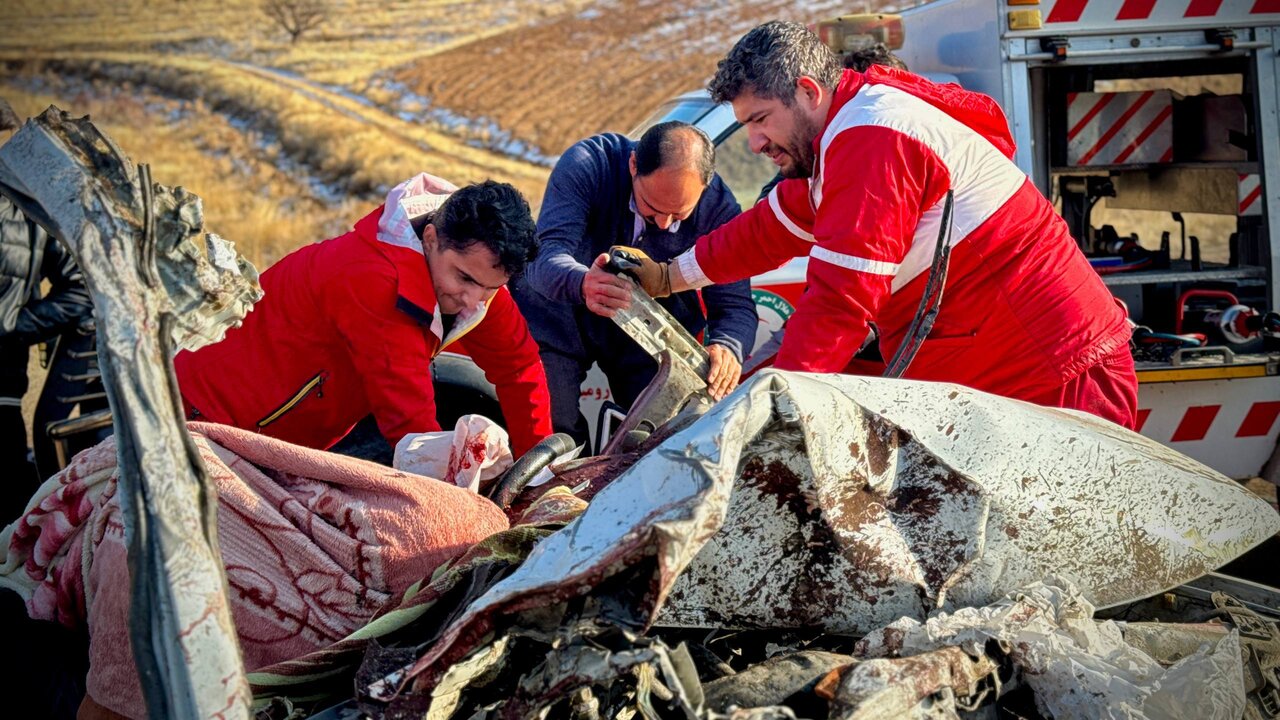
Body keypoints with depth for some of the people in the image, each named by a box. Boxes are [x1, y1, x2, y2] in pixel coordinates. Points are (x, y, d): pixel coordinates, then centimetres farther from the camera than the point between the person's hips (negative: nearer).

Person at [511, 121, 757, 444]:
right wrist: (582, 284, -63)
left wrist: (728, 347, -45)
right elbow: (547, 254, -39)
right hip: (561, 312, -2)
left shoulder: (718, 207, -20)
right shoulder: (586, 164, -28)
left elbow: (736, 304, -20)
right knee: (552, 439, -14)